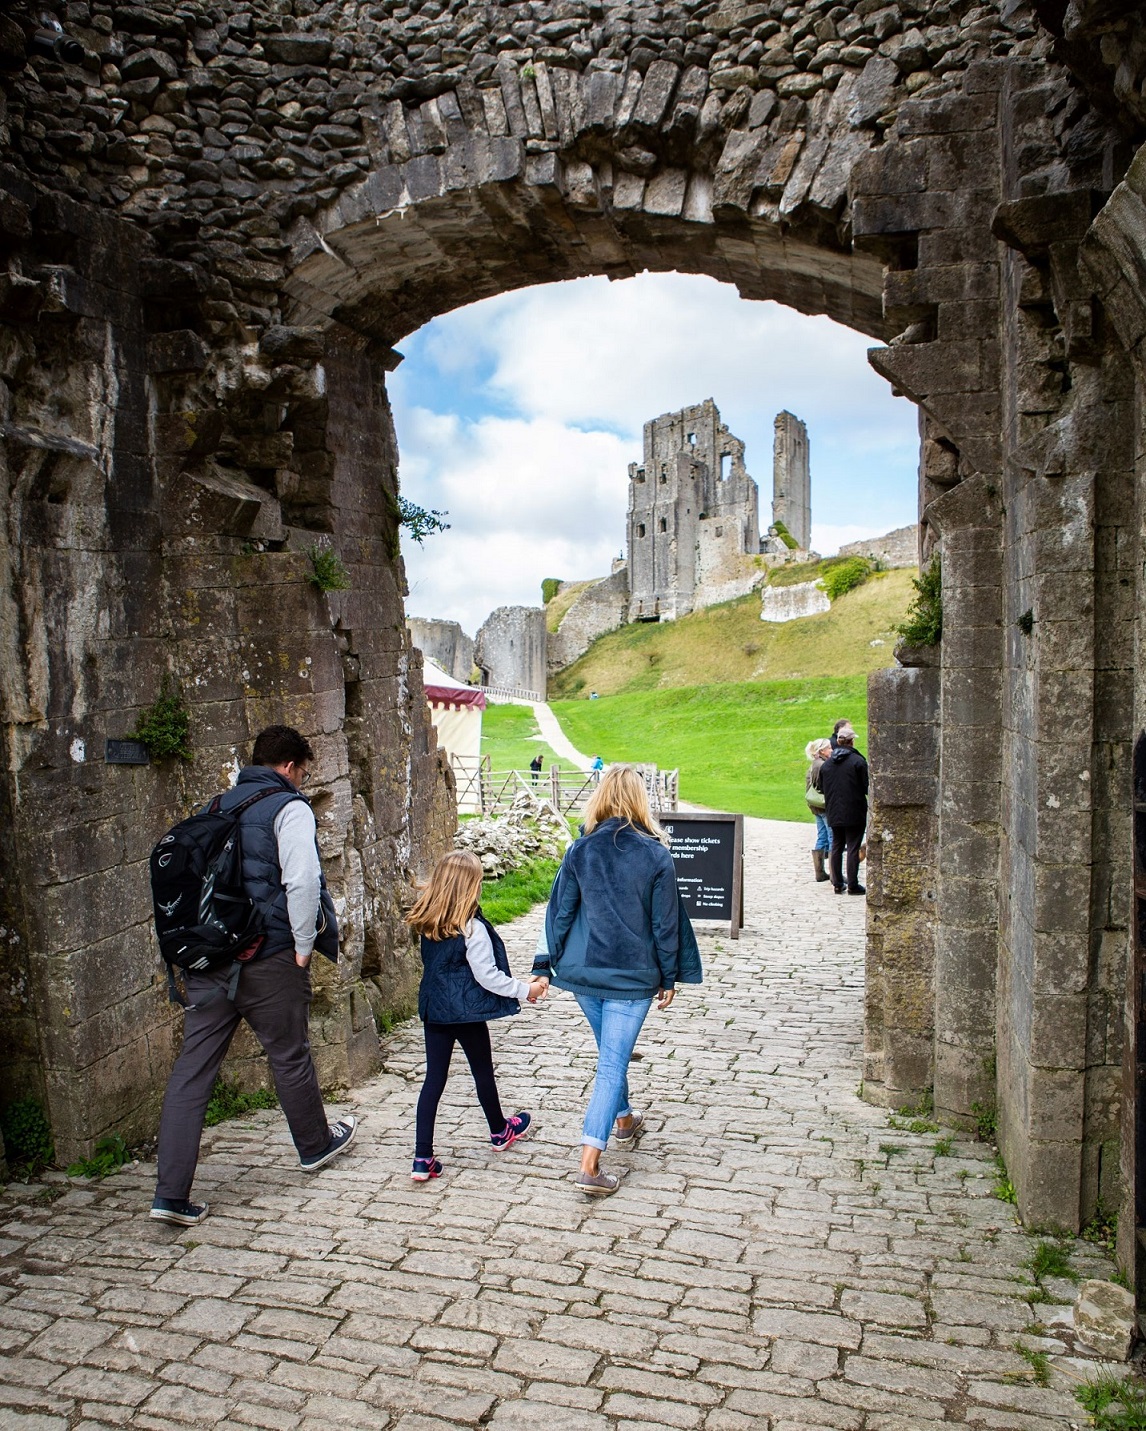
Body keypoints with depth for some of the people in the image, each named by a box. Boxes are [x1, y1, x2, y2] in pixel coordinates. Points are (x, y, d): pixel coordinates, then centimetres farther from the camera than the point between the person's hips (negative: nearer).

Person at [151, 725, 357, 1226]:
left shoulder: (220, 806, 13)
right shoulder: (289, 808, -8)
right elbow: (302, 881, -20)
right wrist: (303, 945, -10)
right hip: (267, 958, -5)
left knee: (191, 1068, 5)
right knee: (290, 1055, 13)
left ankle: (172, 1194, 5)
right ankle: (316, 1146, 35)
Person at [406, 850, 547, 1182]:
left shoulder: (427, 925, -1)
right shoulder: (472, 928, -20)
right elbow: (488, 977, -18)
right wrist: (525, 990, -6)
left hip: (434, 1011, 5)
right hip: (466, 1013, -5)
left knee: (434, 1079, 7)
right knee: (483, 1073, 16)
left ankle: (423, 1159, 5)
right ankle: (500, 1132, 38)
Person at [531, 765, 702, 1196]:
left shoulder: (580, 850, -4)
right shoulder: (656, 855, -10)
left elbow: (559, 912, 0)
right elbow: (666, 924, -4)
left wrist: (543, 967, 6)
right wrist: (669, 978, 6)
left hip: (584, 972, 3)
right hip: (633, 976, -3)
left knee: (611, 1053, 25)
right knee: (612, 1063, 1)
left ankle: (625, 1120, 46)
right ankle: (589, 1166, -4)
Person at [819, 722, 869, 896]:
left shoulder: (826, 764, 5)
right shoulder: (858, 761, -11)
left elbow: (822, 788, 11)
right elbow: (867, 787, -10)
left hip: (834, 814, 5)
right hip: (854, 814, -5)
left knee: (836, 847, 12)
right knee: (853, 848, 0)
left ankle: (837, 883, 16)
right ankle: (853, 885, 2)